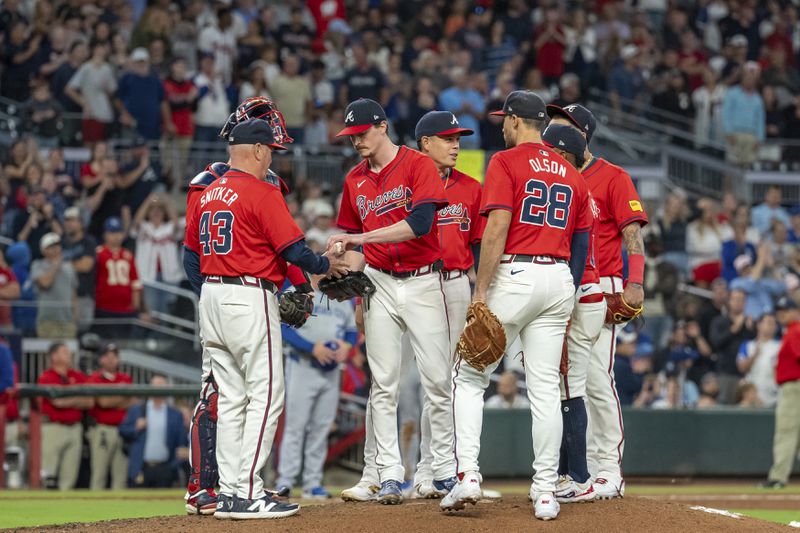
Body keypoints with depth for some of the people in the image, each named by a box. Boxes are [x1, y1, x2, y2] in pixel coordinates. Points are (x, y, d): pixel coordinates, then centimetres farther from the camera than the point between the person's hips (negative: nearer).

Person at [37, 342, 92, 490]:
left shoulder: (79, 376, 11)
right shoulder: (46, 378, -5)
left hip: (75, 427, 6)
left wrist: (67, 401, -6)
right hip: (53, 427, -6)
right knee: (49, 475, -8)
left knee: (69, 476, 7)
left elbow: (90, 402, 4)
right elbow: (57, 401, -15)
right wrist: (78, 399, 2)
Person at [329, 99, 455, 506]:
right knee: (384, 384, 0)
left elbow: (421, 222, -20)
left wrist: (363, 238, -23)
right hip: (379, 284, 4)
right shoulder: (355, 179, 11)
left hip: (422, 283, -4)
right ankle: (388, 476, -1)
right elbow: (351, 233, 20)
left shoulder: (419, 166, -7)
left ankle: (445, 470, 6)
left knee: (437, 379, -3)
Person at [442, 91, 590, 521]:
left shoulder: (506, 162, -5)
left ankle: (468, 474, -9)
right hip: (559, 280, 5)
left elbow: (497, 228, -14)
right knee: (545, 388, 6)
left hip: (514, 276, -5)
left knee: (469, 377, 4)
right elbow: (582, 243, 16)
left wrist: (481, 292, -14)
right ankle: (545, 493, 3)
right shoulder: (571, 174, 15)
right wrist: (567, 299, 22)